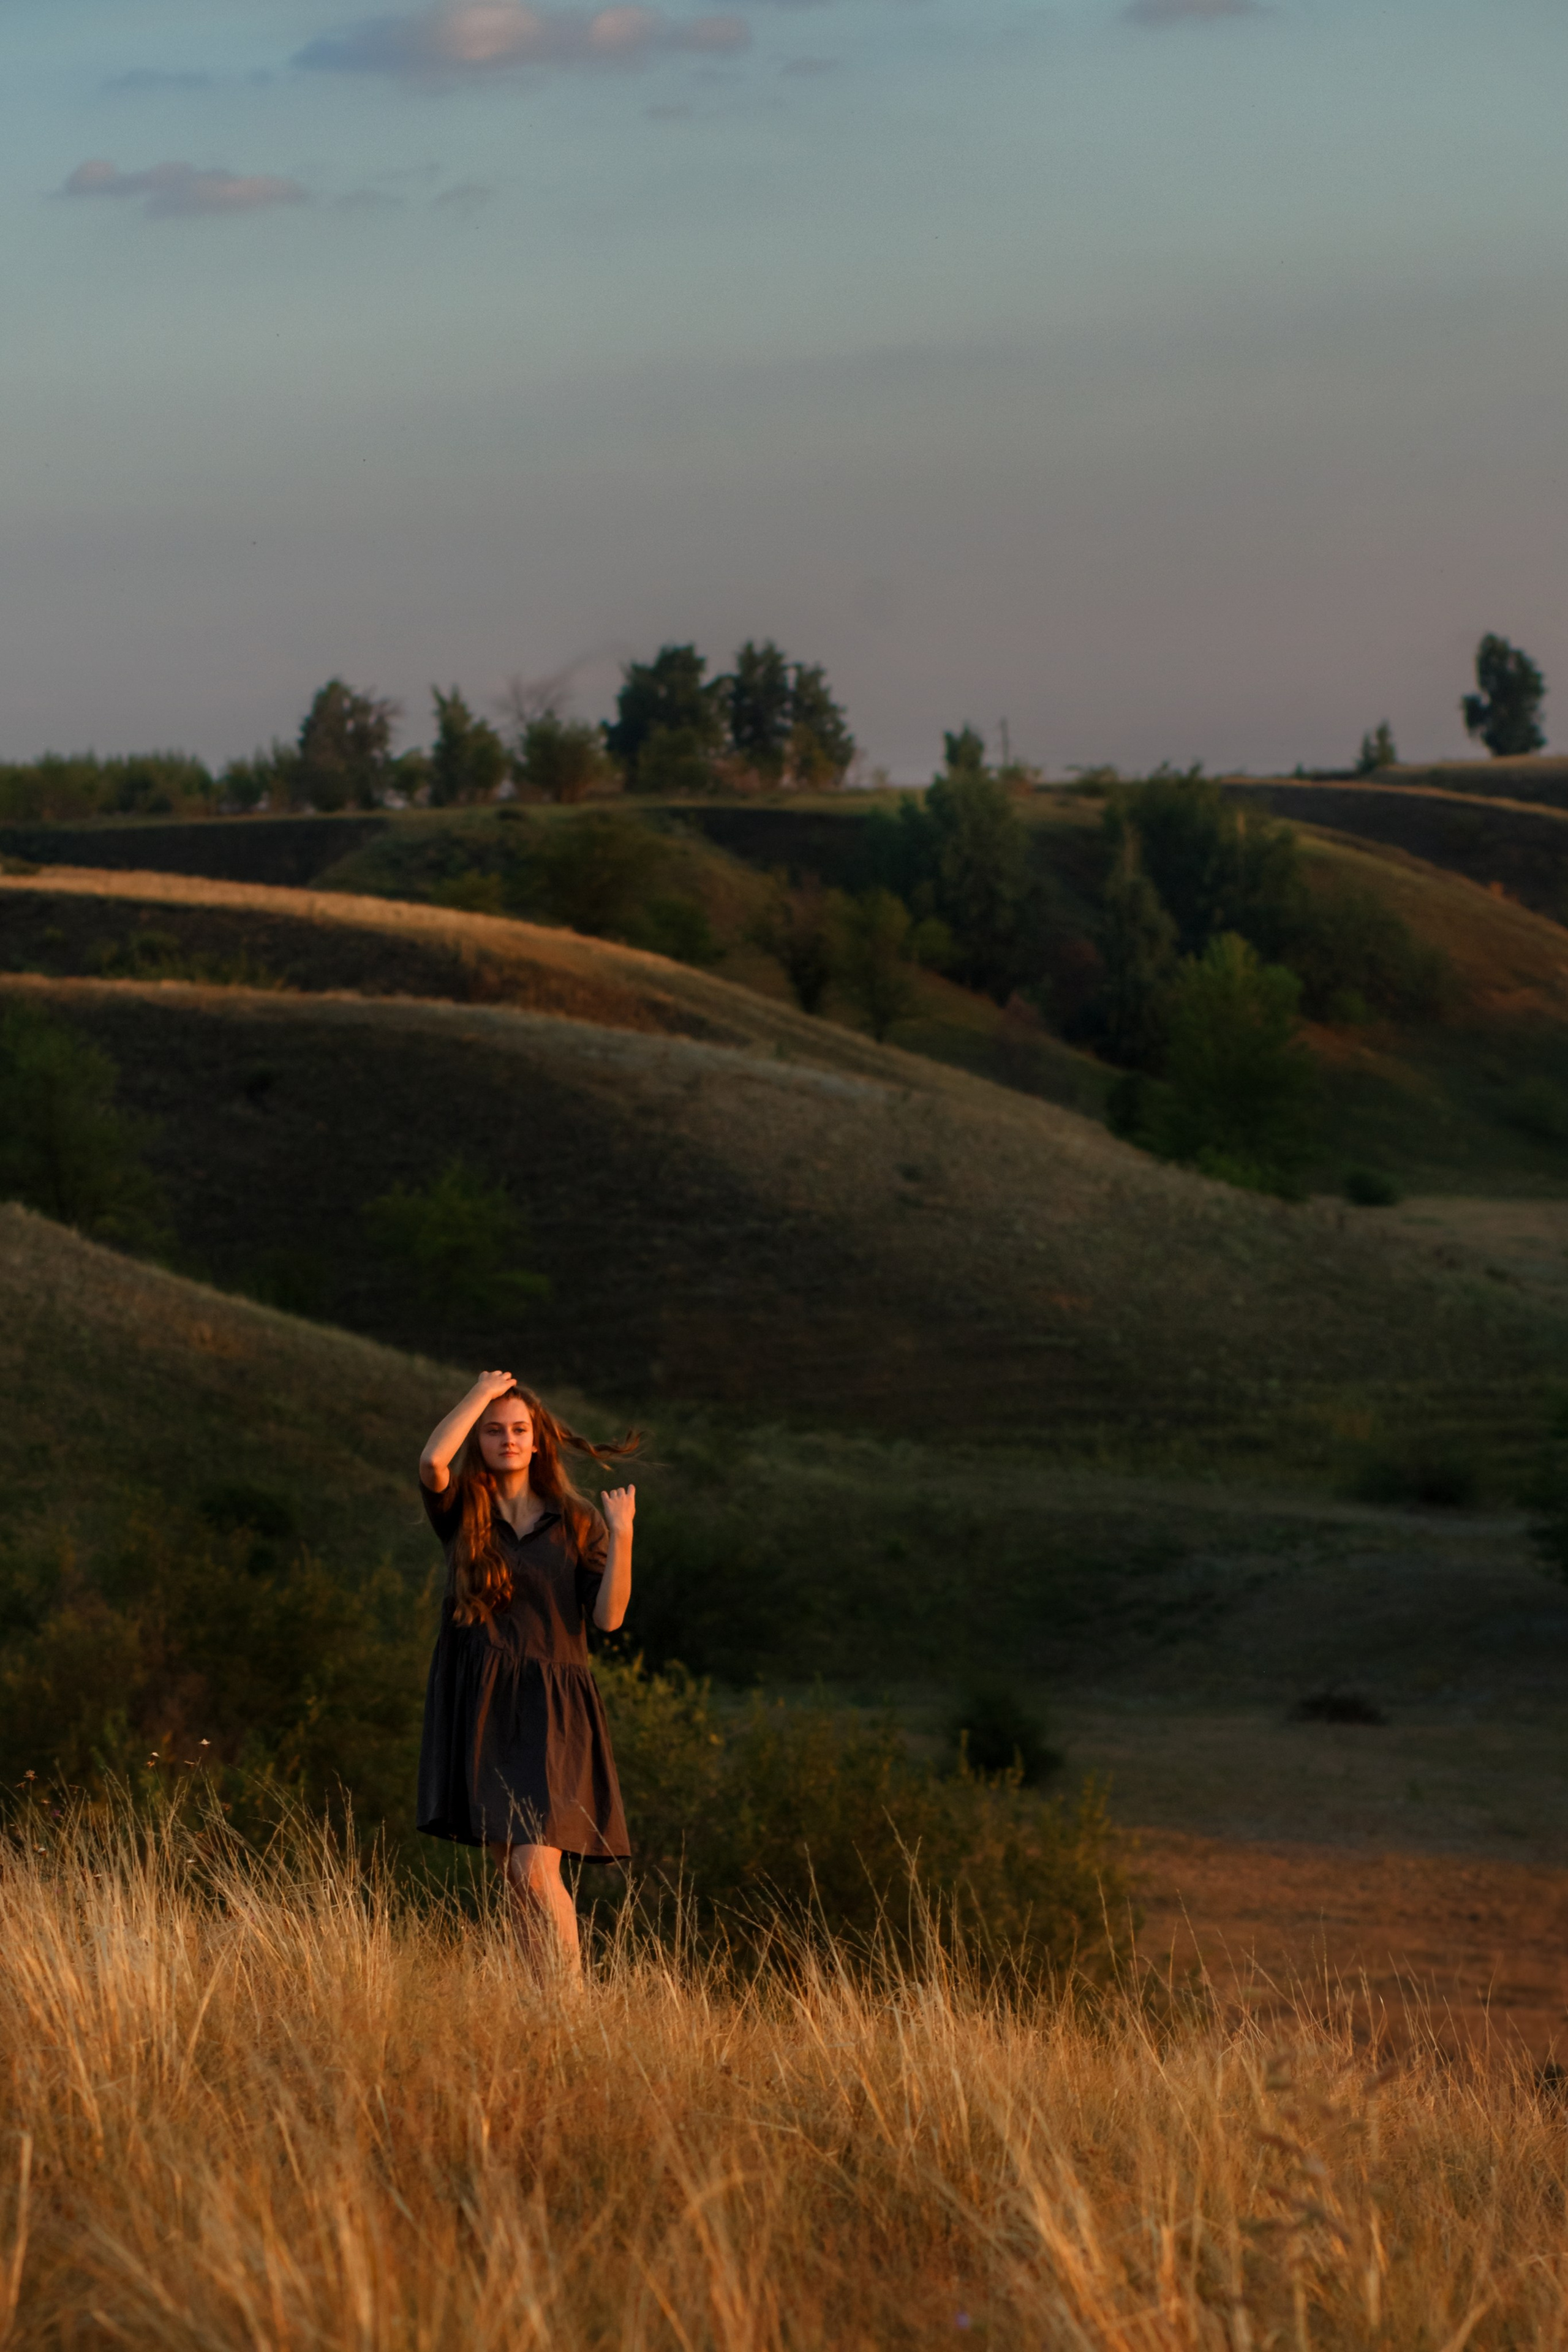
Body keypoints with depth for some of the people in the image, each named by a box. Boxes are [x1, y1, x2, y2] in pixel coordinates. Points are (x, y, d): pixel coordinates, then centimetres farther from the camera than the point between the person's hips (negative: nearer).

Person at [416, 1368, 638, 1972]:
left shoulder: (575, 1525, 7)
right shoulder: (462, 1514, 6)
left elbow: (608, 1617, -2)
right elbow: (432, 1460, -16)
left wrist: (621, 1539, -15)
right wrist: (482, 1393, -4)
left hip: (551, 1711, -2)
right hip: (480, 1708, 2)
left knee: (536, 1869, -16)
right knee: (514, 1878, 4)